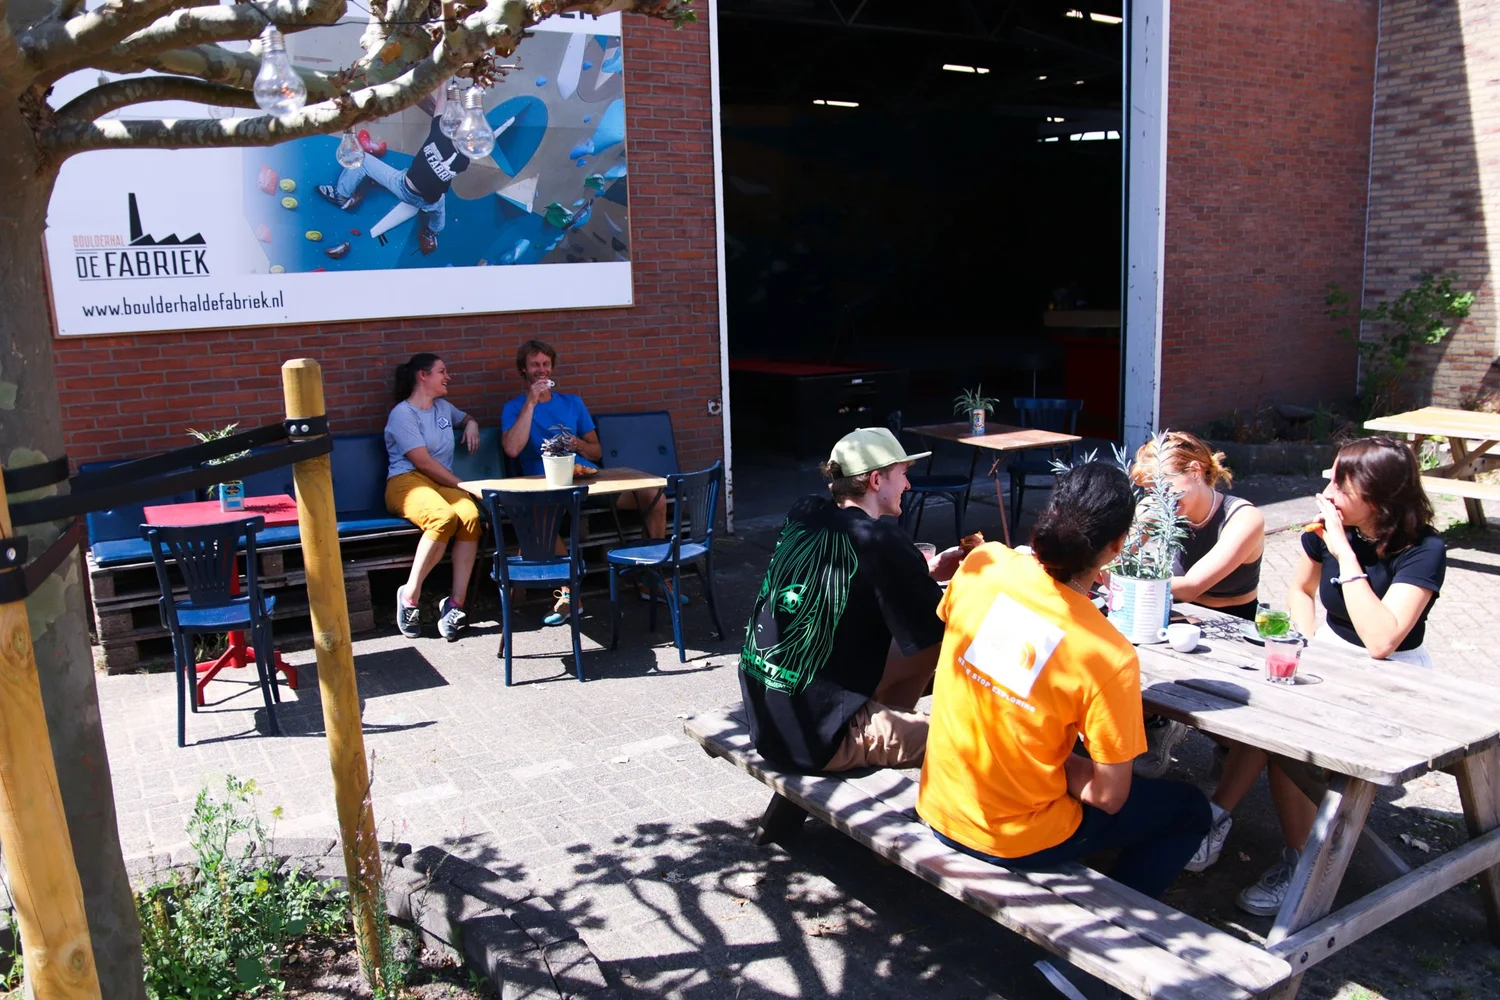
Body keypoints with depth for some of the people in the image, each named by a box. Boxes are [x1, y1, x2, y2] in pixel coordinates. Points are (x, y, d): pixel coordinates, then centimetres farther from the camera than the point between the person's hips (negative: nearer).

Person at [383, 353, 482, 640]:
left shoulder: (443, 407, 22)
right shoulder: (402, 414, -1)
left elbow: (467, 417, 46)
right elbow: (423, 462, -9)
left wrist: (471, 424, 21)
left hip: (444, 483, 6)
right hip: (407, 482, -6)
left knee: (471, 515, -31)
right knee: (444, 516, -39)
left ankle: (455, 604, -32)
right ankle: (410, 594, -23)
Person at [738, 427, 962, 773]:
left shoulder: (805, 515, 2)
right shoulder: (879, 540, -18)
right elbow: (945, 630, -10)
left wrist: (926, 574, 11)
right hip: (815, 740, -8)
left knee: (924, 647, 18)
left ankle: (885, 740, 25)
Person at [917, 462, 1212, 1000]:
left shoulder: (983, 564, -14)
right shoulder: (1109, 655, -27)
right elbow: (1109, 797, -17)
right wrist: (1055, 762, 0)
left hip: (939, 809, 5)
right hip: (1017, 841, -5)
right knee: (1190, 809, 16)